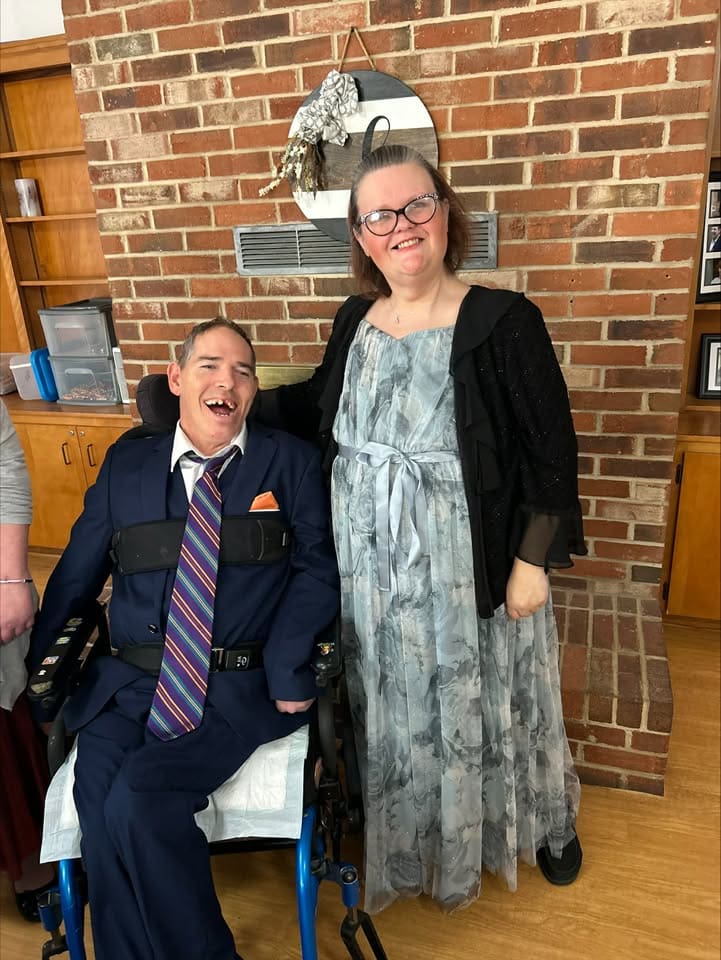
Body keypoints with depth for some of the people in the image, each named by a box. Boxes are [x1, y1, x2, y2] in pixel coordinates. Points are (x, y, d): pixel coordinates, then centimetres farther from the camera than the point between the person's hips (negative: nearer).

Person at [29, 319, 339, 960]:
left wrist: (287, 668, -13)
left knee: (138, 796, -22)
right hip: (126, 685, 3)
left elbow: (317, 570, -1)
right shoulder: (126, 465, 12)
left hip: (238, 690, -3)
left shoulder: (290, 462, 5)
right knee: (99, 807, -19)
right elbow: (75, 579, 13)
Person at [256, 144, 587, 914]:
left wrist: (534, 561, -13)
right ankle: (414, 834, 49)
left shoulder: (504, 321, -14)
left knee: (486, 699, 17)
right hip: (373, 564, 4)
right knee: (395, 706, 20)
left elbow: (551, 451, -12)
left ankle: (546, 822, 49)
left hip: (469, 567, -4)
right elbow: (320, 408, 16)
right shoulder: (354, 320, 1)